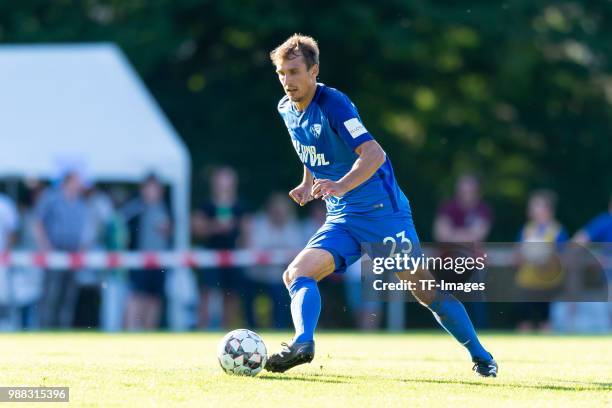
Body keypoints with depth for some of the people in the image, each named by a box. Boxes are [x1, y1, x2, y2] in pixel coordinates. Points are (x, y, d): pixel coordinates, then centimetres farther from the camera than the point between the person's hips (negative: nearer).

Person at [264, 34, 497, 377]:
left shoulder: (332, 104, -17)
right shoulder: (286, 109, 7)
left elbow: (374, 154, -29)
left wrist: (340, 186, -44)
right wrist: (308, 184, 14)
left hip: (382, 210, -7)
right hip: (341, 219, 7)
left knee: (426, 289, -2)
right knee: (296, 274, -16)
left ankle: (481, 356, 9)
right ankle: (303, 343, -30)